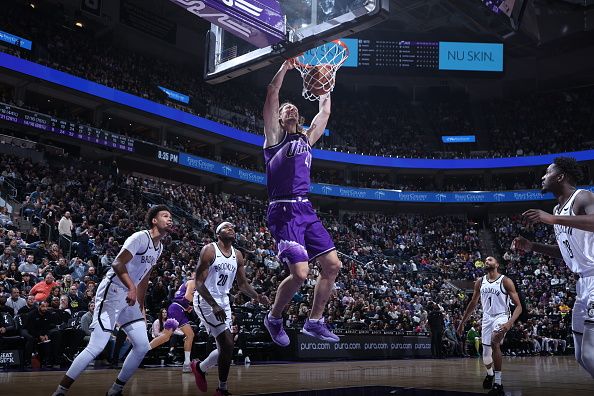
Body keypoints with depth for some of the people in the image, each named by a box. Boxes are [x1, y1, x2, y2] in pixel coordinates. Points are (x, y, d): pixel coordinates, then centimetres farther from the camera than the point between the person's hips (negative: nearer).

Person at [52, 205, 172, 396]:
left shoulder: (159, 247, 13)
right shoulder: (140, 237, -15)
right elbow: (117, 264, -26)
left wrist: (141, 309, 22)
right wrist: (131, 288, -40)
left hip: (129, 296, 9)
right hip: (112, 292, -9)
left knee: (142, 346, 2)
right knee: (96, 346, -14)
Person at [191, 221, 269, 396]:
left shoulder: (238, 255, 8)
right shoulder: (209, 250, -13)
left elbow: (243, 284, 12)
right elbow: (198, 282, -17)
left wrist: (257, 297, -8)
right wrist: (214, 305, -28)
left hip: (223, 302, 8)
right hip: (206, 301, -8)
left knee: (224, 348, 10)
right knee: (228, 345, -14)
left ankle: (200, 367, 36)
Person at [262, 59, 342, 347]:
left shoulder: (306, 138, 21)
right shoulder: (275, 135, 5)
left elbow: (324, 113, 30)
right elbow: (271, 96, -4)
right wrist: (286, 66, -3)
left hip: (306, 210, 7)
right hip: (284, 211, -7)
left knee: (332, 264, 1)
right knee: (300, 272, -17)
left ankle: (314, 322, 15)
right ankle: (274, 318, 9)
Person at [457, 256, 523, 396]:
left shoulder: (505, 281, -10)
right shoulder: (480, 282, 5)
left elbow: (518, 306, -12)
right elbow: (473, 303, 18)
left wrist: (510, 323, -28)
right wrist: (462, 322, 18)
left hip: (501, 317, -5)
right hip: (487, 318, 5)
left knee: (494, 341, -35)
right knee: (486, 356, 8)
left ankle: (498, 384, -29)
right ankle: (490, 374, 45)